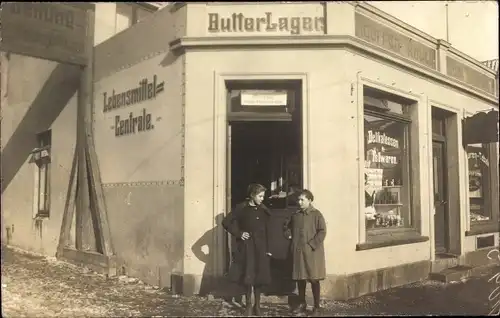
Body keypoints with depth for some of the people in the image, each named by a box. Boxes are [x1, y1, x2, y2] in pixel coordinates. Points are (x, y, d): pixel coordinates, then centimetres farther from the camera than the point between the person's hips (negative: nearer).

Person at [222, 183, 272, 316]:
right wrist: (239, 233, -8)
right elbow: (226, 222, -3)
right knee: (248, 277, 3)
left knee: (260, 277, 6)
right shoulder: (241, 208, -5)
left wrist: (268, 249, 3)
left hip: (261, 247, 3)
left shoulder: (264, 210, 5)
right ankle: (248, 305, 18)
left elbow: (267, 231, 7)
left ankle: (257, 306, 20)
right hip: (247, 246, -2)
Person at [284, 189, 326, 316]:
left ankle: (317, 307, 12)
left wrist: (312, 244, -17)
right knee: (300, 278, 12)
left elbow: (322, 231, -15)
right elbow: (287, 225, 26)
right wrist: (288, 234, 9)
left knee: (314, 279, 1)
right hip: (298, 251, 5)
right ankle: (302, 304, 26)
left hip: (312, 252, -5)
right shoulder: (295, 215, 9)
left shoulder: (316, 214, -8)